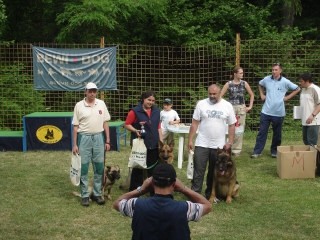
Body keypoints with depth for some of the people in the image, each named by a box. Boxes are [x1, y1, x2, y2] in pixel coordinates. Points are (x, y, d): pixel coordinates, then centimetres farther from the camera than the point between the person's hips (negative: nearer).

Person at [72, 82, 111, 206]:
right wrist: (74, 144, -4)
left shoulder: (101, 104, 3)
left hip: (99, 137, 2)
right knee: (83, 167, 3)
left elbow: (105, 123, 7)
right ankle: (85, 195, 13)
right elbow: (75, 126, -1)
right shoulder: (79, 105, -3)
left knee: (99, 167, 7)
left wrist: (107, 140, 3)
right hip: (84, 138, -2)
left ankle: (97, 193, 19)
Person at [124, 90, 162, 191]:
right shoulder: (135, 111, -8)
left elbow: (158, 127, 15)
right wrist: (135, 130, -21)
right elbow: (127, 124, -5)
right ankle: (134, 190, 14)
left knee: (153, 167, 10)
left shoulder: (156, 111, 9)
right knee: (138, 167, 5)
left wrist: (161, 140, 10)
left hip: (154, 144, 5)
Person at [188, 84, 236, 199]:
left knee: (214, 172, 13)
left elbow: (231, 125, 3)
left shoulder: (227, 106, -2)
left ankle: (210, 194, 26)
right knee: (198, 171, -1)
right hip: (201, 144, -1)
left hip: (219, 146, 1)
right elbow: (195, 123, 0)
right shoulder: (201, 104, -3)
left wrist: (230, 142, -2)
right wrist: (190, 140, -3)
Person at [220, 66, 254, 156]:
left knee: (239, 129, 4)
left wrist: (250, 106, 8)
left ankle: (237, 150, 13)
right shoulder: (228, 84, -3)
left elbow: (252, 95, 14)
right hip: (231, 108, -2)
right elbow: (220, 96, 0)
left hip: (241, 108, 2)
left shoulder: (244, 83, 3)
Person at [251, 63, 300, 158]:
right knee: (262, 132, 2)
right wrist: (262, 94, 12)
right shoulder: (266, 79, 0)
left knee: (277, 133, 10)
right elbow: (260, 84, 23)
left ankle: (274, 151, 24)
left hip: (279, 113, -1)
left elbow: (297, 89, 3)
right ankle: (257, 151, 8)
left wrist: (287, 97, -2)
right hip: (266, 112, 1)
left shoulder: (285, 82, -7)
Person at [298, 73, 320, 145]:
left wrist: (313, 115, -25)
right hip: (305, 121, 9)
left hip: (313, 121, -9)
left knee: (312, 142, -8)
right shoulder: (303, 89, 13)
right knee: (305, 140, 14)